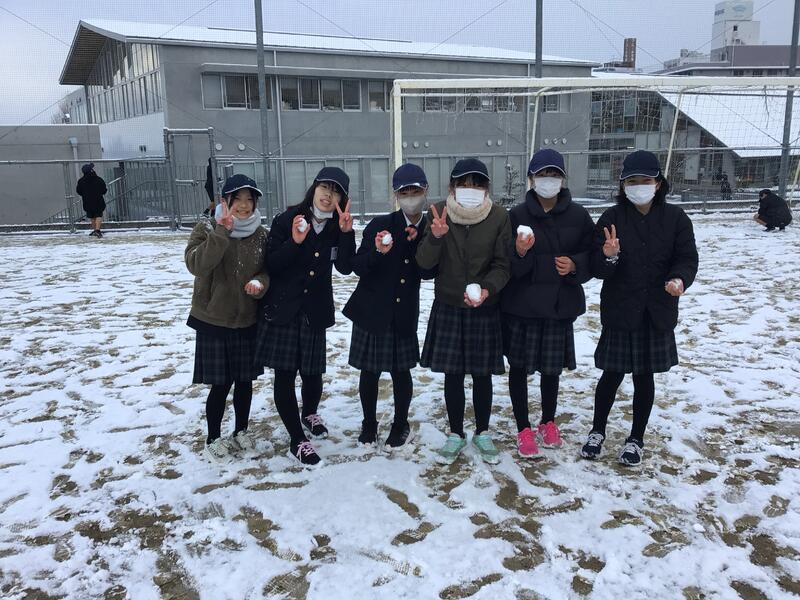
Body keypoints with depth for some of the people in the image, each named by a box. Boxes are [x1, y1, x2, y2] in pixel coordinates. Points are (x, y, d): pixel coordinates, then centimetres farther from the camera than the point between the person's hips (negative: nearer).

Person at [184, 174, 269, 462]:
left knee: (245, 379, 13)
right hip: (213, 320, -3)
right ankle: (213, 438, 23)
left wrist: (260, 282, -14)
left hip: (248, 320, 3)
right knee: (220, 383, 2)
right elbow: (196, 264, -23)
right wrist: (221, 231, -28)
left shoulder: (261, 234, 2)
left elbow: (268, 270, 9)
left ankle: (241, 431, 34)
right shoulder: (207, 229, -8)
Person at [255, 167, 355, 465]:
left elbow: (345, 268, -10)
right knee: (284, 374, -3)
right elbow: (270, 265, -10)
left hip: (315, 310, 2)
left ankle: (309, 414, 39)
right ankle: (297, 440, 9)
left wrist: (346, 233, -21)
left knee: (312, 372, 6)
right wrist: (295, 242, -24)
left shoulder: (337, 227, 2)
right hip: (281, 308, -2)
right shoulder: (287, 220, -7)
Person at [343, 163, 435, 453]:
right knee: (369, 371, 7)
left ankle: (401, 426, 26)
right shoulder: (380, 225, -8)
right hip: (371, 309, -1)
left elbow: (428, 272, -6)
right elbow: (357, 266, -8)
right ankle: (369, 425, 28)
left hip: (404, 313, 1)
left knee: (401, 370, 5)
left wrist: (416, 242, -19)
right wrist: (378, 252, -27)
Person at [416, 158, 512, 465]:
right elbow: (424, 262, -9)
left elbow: (502, 265, -6)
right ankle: (456, 434, 25)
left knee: (482, 375, 10)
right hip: (447, 307, 1)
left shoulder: (498, 216, -8)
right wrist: (435, 237, -29)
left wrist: (487, 288, -25)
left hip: (485, 308, 0)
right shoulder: (439, 212, -6)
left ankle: (482, 433, 29)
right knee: (452, 374, 8)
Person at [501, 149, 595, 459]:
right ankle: (523, 429, 21)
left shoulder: (578, 215, 0)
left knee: (552, 367, 14)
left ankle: (548, 422, 34)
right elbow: (505, 264, -6)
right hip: (521, 305, -1)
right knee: (519, 367, 6)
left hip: (561, 305, 2)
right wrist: (520, 253, -26)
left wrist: (575, 266, -13)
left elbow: (592, 256, 7)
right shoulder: (517, 215, -5)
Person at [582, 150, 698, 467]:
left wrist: (679, 279, -24)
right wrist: (608, 256, -29)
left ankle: (636, 439, 28)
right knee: (612, 375, 7)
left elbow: (687, 259, -2)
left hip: (657, 313, 1)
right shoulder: (611, 218, -4)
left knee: (644, 377, 11)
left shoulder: (675, 218, -2)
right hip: (619, 311, -1)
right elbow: (596, 268, -7)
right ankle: (597, 432, 28)